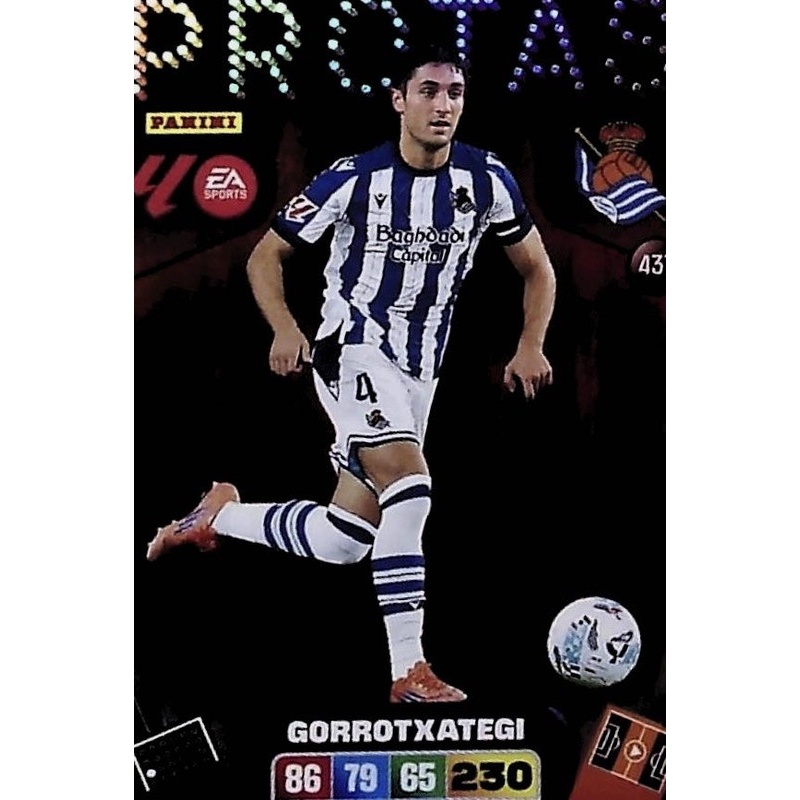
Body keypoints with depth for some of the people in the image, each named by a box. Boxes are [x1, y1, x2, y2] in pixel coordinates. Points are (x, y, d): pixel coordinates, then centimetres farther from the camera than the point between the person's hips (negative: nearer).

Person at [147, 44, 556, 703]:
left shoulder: (487, 180, -2)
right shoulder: (354, 178, -10)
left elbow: (538, 269, 10)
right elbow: (266, 256, -2)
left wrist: (531, 345, -6)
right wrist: (286, 328, -21)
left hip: (419, 371, 5)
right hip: (353, 352, -4)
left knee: (343, 542, 8)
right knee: (411, 490, -27)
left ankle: (219, 514, 33)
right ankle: (410, 673, -14)